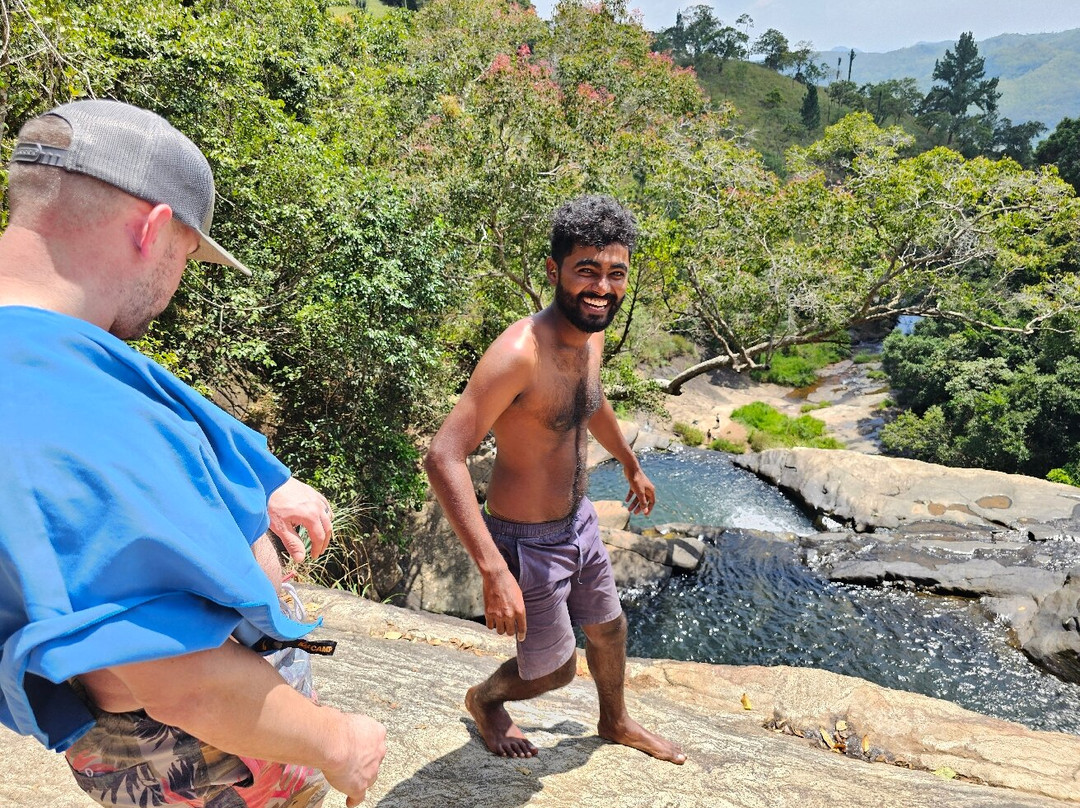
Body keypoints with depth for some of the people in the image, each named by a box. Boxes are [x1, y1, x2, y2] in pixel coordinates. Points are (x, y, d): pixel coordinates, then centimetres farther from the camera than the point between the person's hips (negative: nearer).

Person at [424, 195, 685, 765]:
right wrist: (493, 570, -41)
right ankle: (485, 700, 46)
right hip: (527, 542, -8)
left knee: (609, 630, 27)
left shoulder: (591, 337, -4)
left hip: (579, 522, 8)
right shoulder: (520, 352, -31)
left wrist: (631, 465, 31)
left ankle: (615, 722, 57)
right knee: (554, 670, 12)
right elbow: (443, 456, -36)